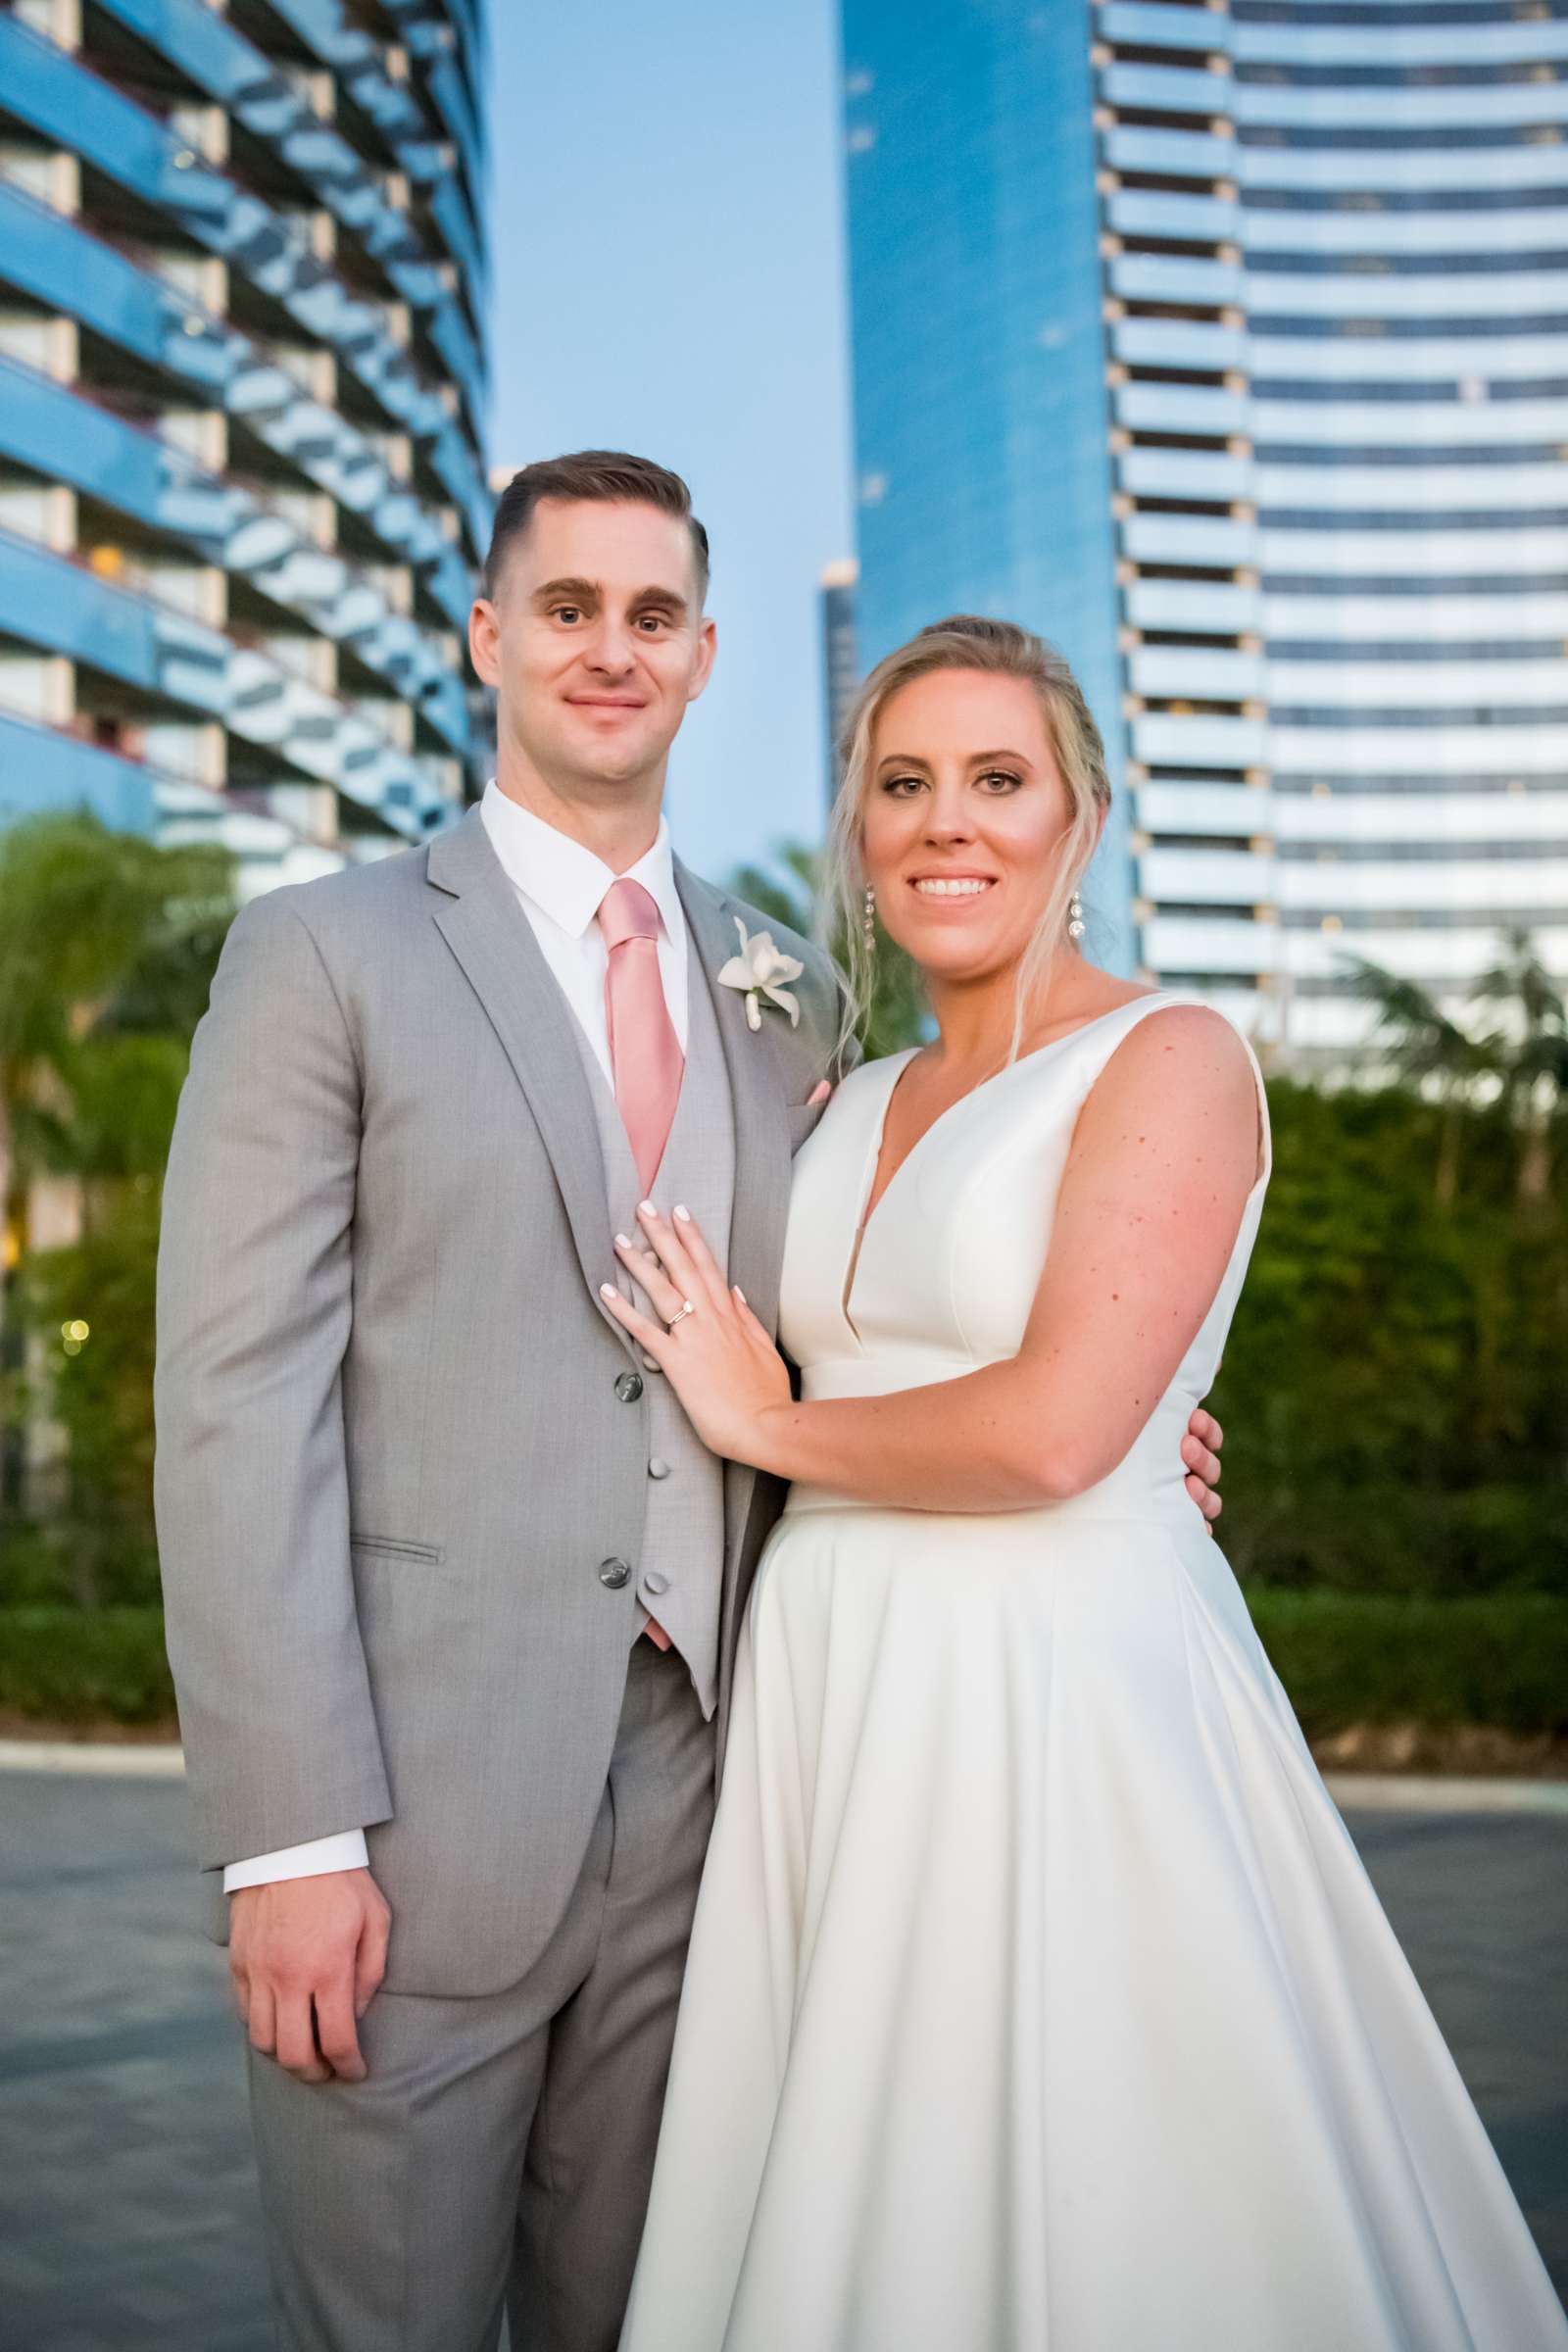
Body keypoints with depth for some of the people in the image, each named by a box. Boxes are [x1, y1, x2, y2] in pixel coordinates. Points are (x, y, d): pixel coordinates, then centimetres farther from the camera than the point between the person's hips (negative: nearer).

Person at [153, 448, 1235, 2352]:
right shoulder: (327, 955, -2)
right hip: (416, 1808, -4)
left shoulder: (789, 996, 13)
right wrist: (290, 1835, -15)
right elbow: (240, 1404, -9)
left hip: (699, 1775, 4)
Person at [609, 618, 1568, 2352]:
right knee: (842, 2201, 14)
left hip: (1057, 1690, -6)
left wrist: (768, 1424, -5)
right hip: (829, 1690, 6)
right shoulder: (855, 1105, 13)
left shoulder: (1172, 1060, -7)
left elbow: (1053, 1430, -18)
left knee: (1068, 2205, 4)